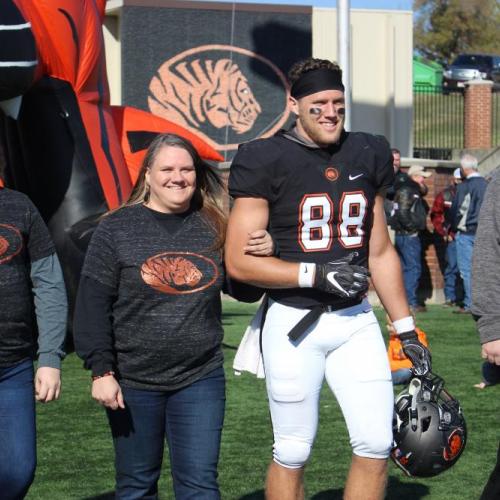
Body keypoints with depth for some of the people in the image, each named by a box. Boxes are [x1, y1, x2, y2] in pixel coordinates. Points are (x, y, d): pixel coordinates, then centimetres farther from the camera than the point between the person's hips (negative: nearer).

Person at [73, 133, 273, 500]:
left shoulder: (215, 228, 5)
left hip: (201, 380, 2)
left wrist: (260, 255, -9)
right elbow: (93, 305, -5)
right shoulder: (117, 229, -3)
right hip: (134, 382, -1)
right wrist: (101, 370, -11)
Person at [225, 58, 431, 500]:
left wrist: (406, 329, 15)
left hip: (355, 320, 5)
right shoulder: (267, 161, -9)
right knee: (293, 453, 3)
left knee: (376, 445, 1)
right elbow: (239, 262, -11)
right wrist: (316, 274, -18)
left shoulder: (367, 156, 8)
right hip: (294, 324, -5)